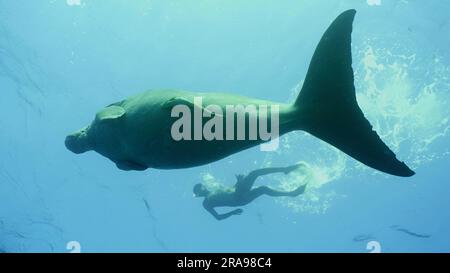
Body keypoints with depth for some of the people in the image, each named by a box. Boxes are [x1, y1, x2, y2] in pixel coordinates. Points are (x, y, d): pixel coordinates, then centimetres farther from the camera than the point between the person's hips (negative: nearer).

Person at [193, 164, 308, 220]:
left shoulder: (215, 191, 23)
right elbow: (218, 217, -6)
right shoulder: (206, 204, 2)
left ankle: (286, 169, -8)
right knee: (264, 189, -23)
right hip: (238, 199, -7)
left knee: (255, 173, -13)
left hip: (239, 191, 8)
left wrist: (239, 181, 7)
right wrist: (232, 212, -16)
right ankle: (292, 193, -11)